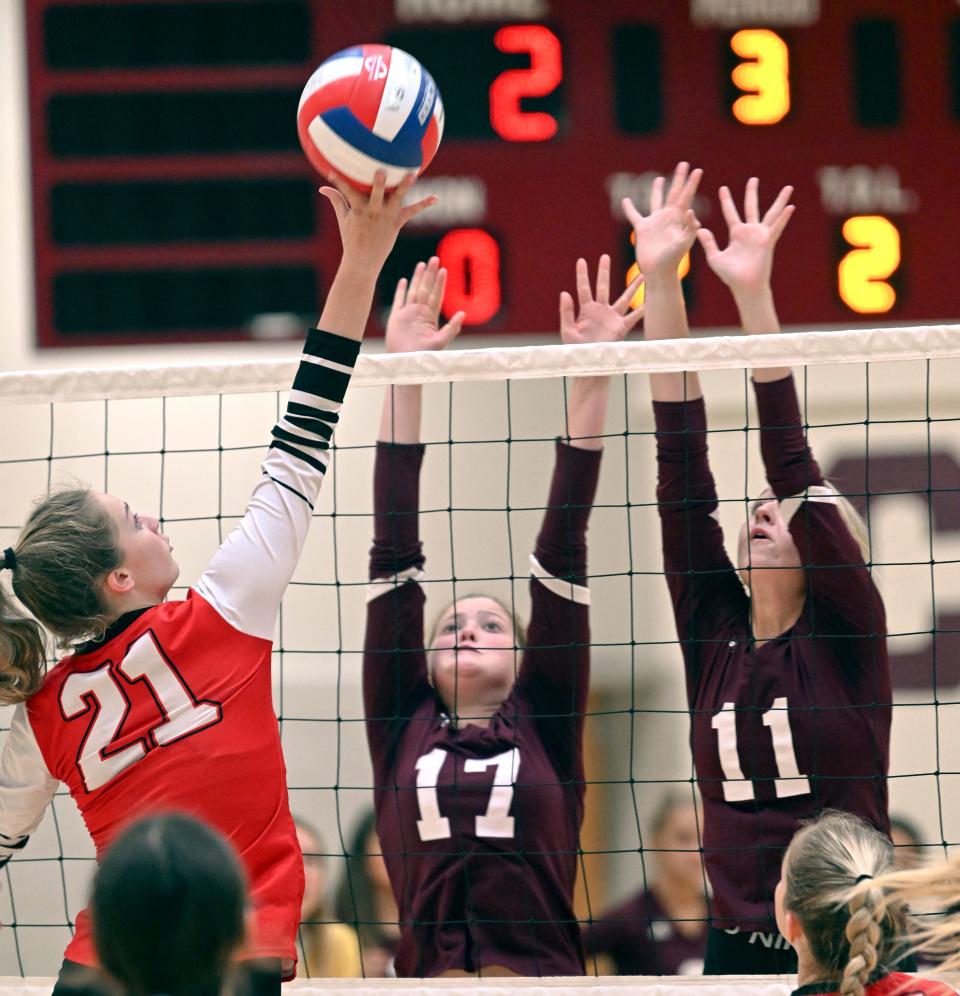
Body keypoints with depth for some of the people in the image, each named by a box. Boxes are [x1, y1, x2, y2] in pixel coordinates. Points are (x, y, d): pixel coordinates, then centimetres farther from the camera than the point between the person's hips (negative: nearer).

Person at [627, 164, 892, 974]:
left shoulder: (846, 633, 0)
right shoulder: (716, 632, 10)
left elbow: (792, 463, -8)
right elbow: (681, 466, 4)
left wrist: (755, 295, -14)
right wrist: (660, 281, -1)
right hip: (738, 949, 4)